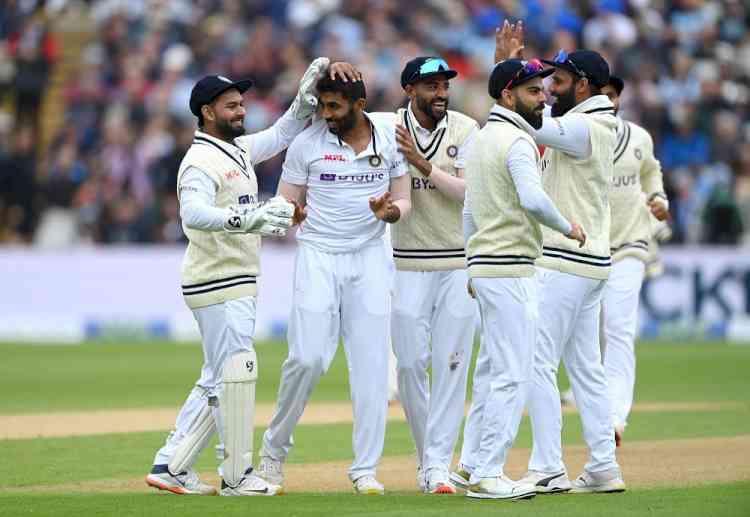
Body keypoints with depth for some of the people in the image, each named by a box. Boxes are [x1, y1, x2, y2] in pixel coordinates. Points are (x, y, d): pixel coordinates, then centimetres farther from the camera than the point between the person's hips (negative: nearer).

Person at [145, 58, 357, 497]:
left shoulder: (240, 150, 15)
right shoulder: (201, 161, -15)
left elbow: (282, 135, 23)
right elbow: (193, 213, -32)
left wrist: (307, 96, 6)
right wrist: (244, 219, -46)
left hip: (240, 284, 10)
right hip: (217, 285, -10)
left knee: (218, 379, 12)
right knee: (238, 371, -8)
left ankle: (172, 465, 14)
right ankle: (237, 476, -2)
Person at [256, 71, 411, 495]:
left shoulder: (391, 139, 3)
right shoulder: (307, 143, -2)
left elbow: (404, 200, 8)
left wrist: (389, 211, -16)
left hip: (370, 258, 2)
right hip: (318, 257, -2)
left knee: (371, 363, 0)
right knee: (308, 358, -12)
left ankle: (366, 468, 6)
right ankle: (275, 448, 9)